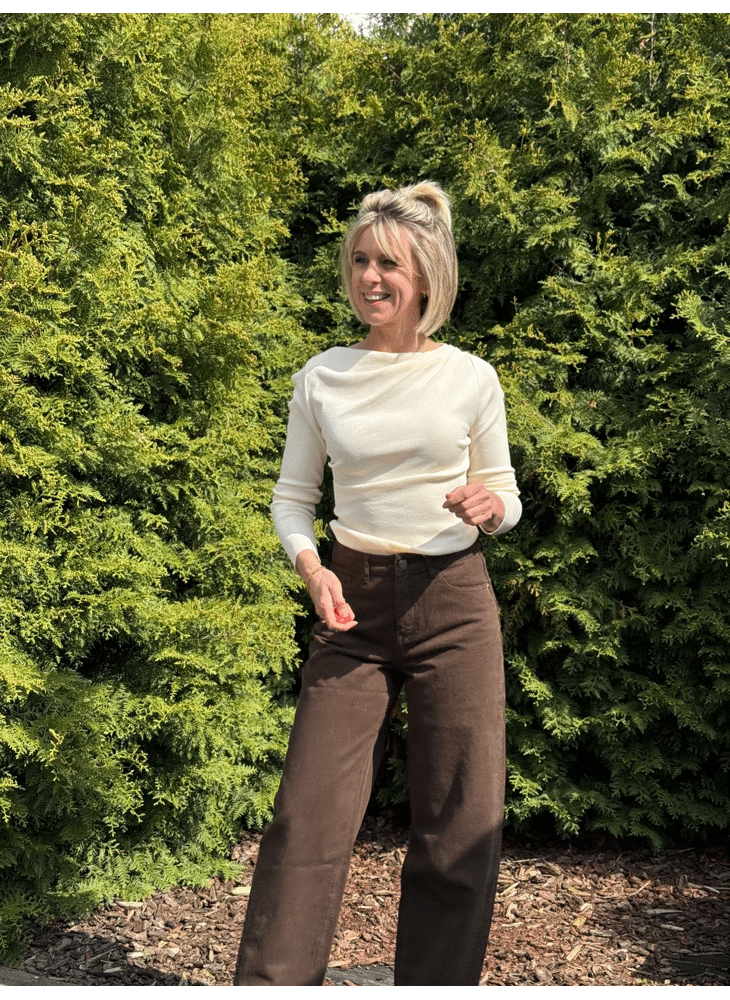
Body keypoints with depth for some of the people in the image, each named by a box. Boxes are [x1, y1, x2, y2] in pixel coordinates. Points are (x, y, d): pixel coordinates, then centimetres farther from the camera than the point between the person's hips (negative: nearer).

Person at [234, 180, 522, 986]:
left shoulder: (471, 378, 2)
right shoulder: (320, 378, 4)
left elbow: (506, 498, 9)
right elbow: (292, 495, 11)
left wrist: (490, 506, -15)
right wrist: (310, 567, -8)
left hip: (453, 601, 0)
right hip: (353, 604, 1)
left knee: (462, 825, 4)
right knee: (309, 814, -5)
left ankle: (436, 983, 21)